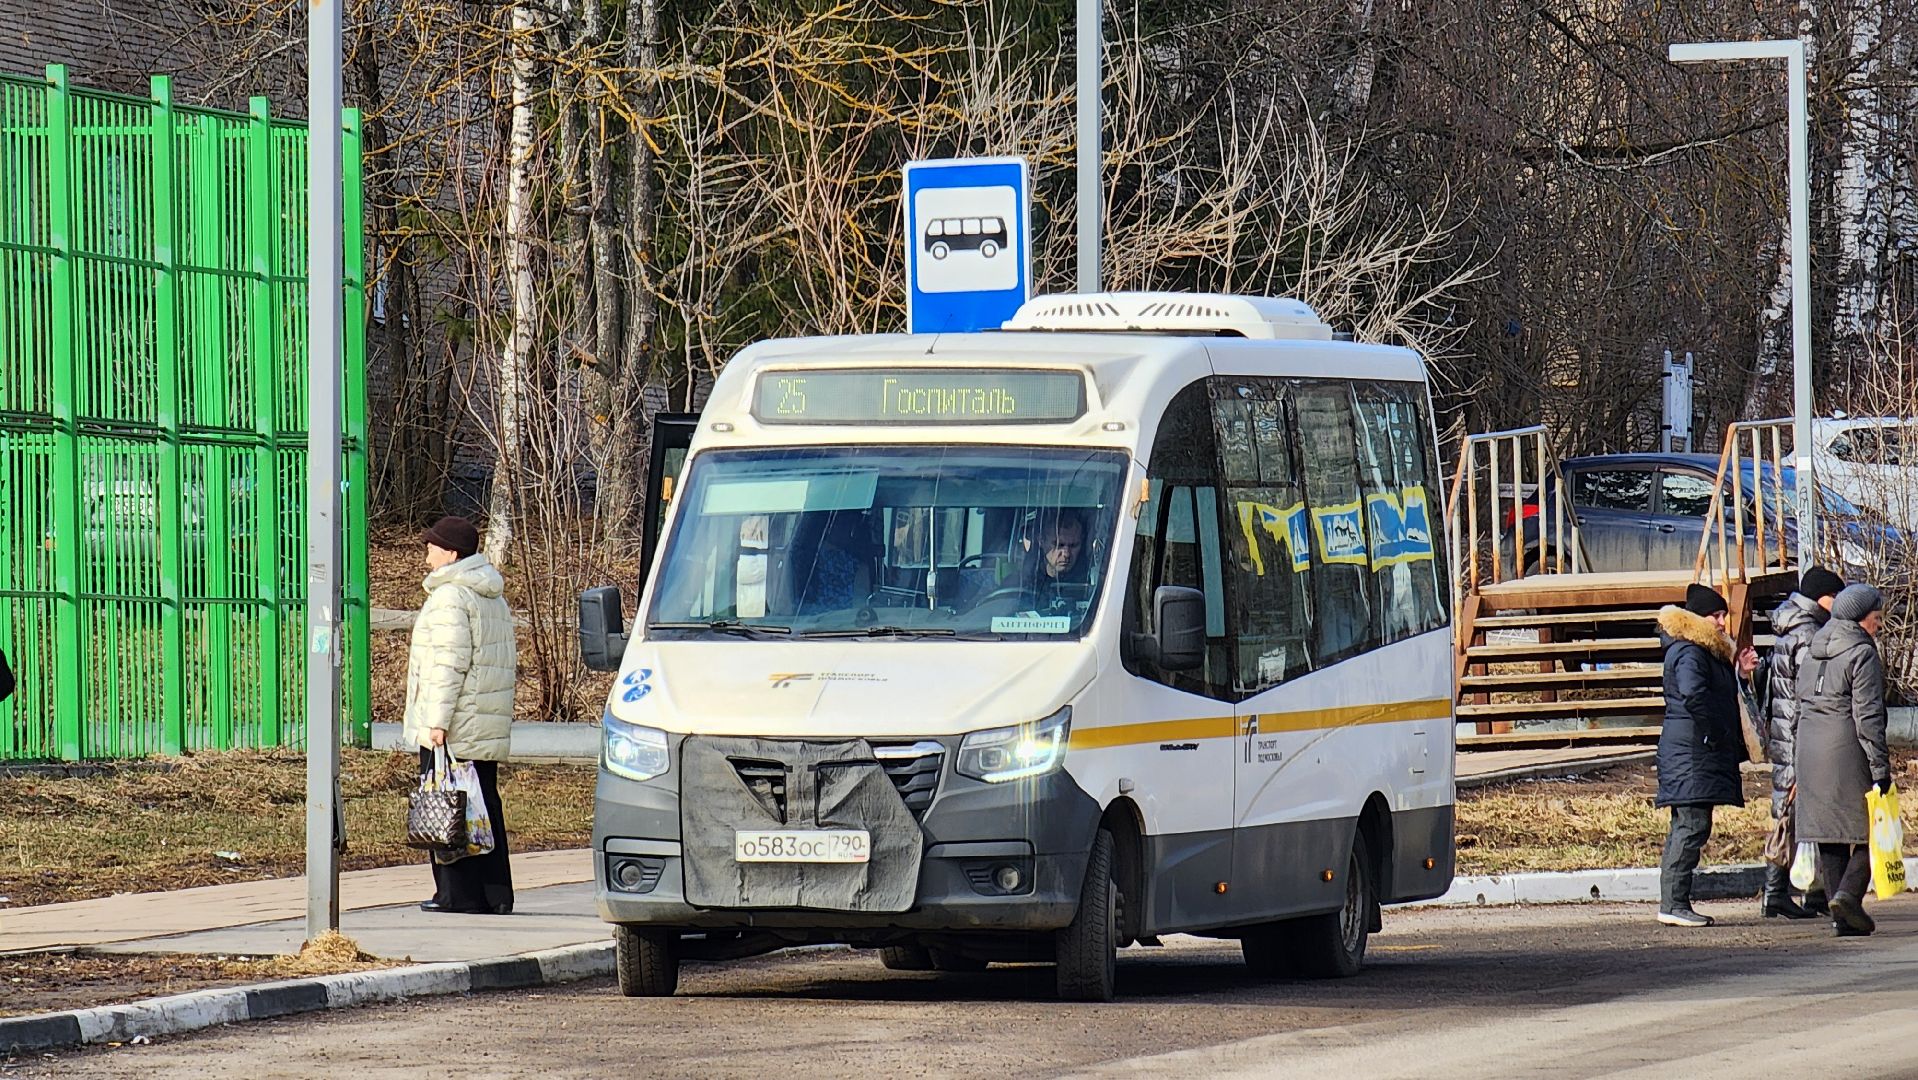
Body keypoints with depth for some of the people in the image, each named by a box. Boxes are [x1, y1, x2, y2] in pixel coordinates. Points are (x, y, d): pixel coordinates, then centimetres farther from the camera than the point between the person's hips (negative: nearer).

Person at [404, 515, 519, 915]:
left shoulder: (449, 597, -12)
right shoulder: (494, 597, 18)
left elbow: (449, 663, -19)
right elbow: (508, 660, 21)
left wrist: (438, 720, -20)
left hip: (453, 730, -9)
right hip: (490, 726, 9)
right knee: (486, 807, 11)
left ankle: (459, 894, -4)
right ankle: (495, 894, 11)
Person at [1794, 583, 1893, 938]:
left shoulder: (1814, 654, 16)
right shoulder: (1862, 655, -9)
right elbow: (1868, 716, -15)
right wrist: (1880, 767, -14)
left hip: (1809, 749, 7)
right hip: (1848, 749, -7)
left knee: (1828, 832, 7)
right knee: (1870, 828, 1)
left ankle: (1842, 917, 6)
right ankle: (1849, 892, -18)